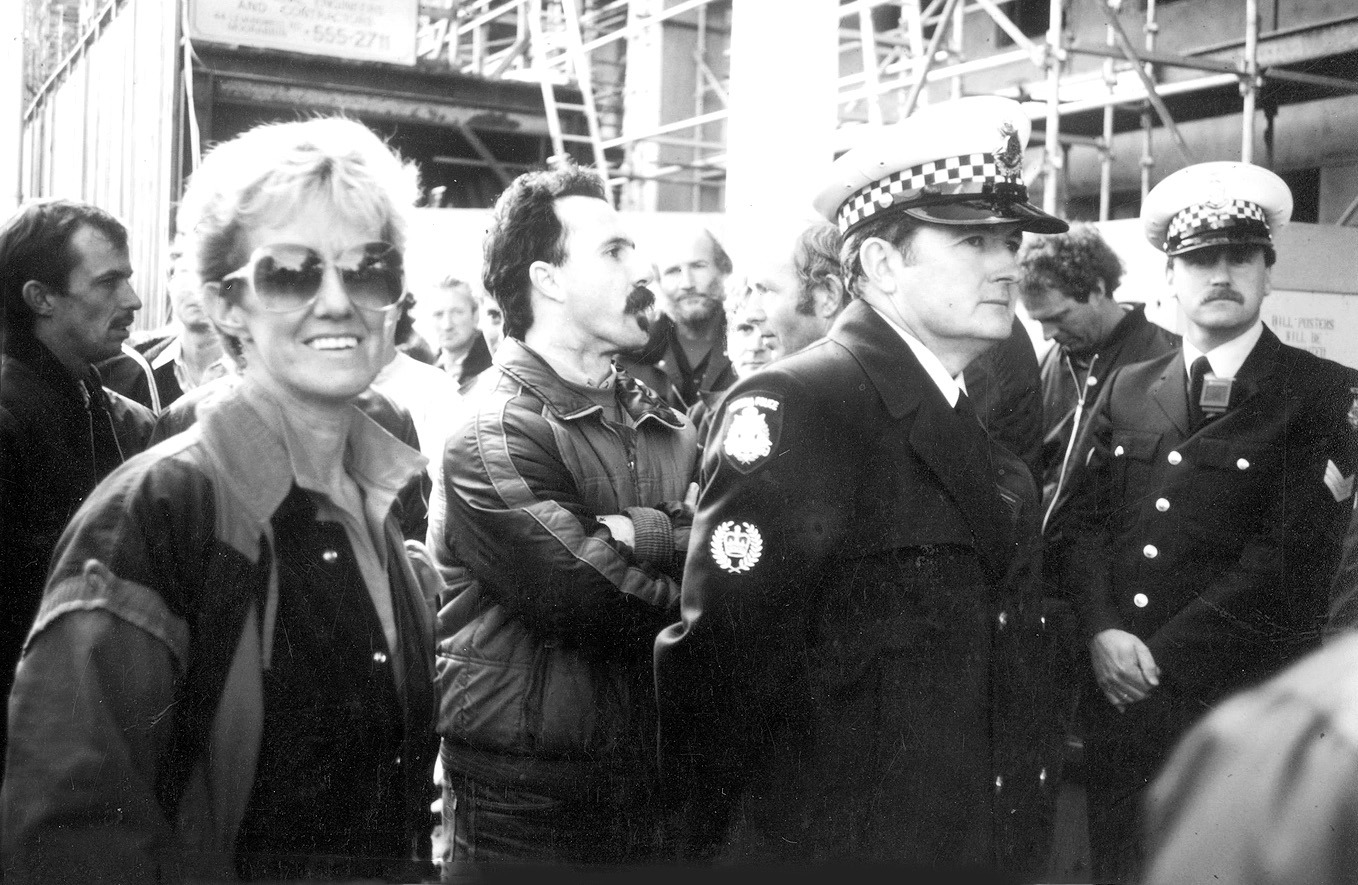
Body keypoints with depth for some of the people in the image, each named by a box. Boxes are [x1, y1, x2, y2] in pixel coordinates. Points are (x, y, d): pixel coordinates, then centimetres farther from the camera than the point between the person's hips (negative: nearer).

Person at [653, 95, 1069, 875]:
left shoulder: (969, 422, 9)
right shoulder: (791, 408, -19)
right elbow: (722, 660, -22)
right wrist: (720, 842, -13)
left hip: (979, 847, 8)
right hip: (830, 847, -8)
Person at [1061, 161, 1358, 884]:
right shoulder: (1124, 390, 10)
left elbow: (1289, 559, -12)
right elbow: (1085, 520, 5)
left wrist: (1160, 659, -14)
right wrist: (1103, 633, -13)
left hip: (1236, 706, -4)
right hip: (1115, 695, 4)